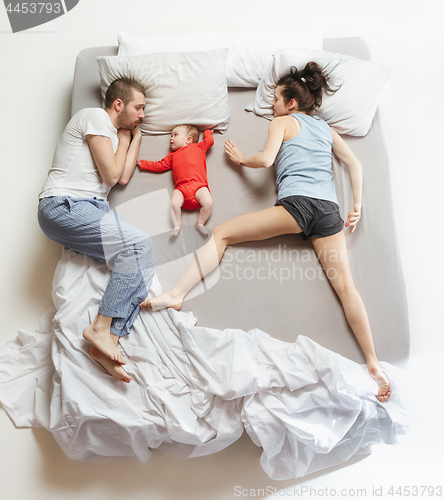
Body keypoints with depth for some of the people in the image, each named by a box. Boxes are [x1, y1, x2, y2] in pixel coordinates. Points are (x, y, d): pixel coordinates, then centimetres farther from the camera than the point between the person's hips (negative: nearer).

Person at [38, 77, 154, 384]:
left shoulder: (115, 133, 29)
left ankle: (108, 342, -18)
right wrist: (123, 139, 9)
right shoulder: (95, 117, 0)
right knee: (138, 245, -26)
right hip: (64, 206, -8)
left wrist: (136, 136, 20)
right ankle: (102, 327, -19)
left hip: (91, 209, 9)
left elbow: (123, 177, 13)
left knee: (141, 258, -13)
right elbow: (111, 175, -8)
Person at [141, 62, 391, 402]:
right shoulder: (327, 128, 31)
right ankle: (373, 363, -3)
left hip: (297, 202, -6)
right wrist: (357, 207, 23)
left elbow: (266, 160, -1)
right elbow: (355, 164, 26)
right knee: (345, 284, -1)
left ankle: (177, 293, -15)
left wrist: (240, 158, 19)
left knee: (223, 233, -3)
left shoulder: (283, 122, 14)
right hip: (329, 209, 6)